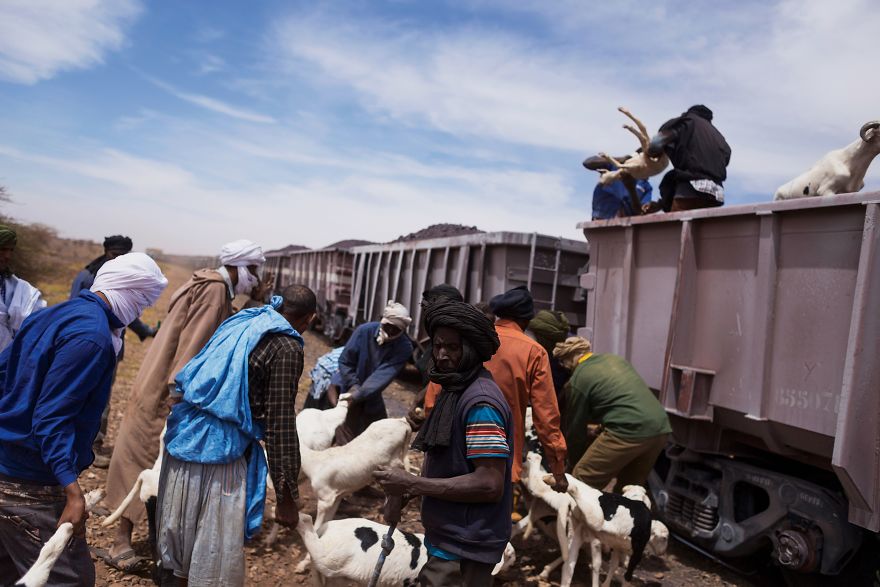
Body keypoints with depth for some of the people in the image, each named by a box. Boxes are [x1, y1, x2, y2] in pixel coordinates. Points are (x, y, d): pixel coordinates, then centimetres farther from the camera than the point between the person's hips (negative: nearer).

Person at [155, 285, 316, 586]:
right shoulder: (286, 348, -10)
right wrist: (286, 496, -7)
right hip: (218, 450, -8)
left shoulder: (242, 320, 12)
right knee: (216, 554, 7)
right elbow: (280, 425, -12)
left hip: (183, 435, 8)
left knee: (178, 534, 23)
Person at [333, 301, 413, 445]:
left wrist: (358, 395, -37)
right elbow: (345, 361, -12)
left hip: (371, 397, 3)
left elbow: (383, 375, -28)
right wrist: (353, 385, -23)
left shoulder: (404, 348, -20)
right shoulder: (364, 330, -21)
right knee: (346, 439, -3)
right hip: (347, 388, -2)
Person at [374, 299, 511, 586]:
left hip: (463, 549, -9)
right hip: (450, 538, 9)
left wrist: (412, 484, -22)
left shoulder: (481, 402, -22)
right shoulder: (454, 390, 10)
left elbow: (489, 484, -26)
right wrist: (402, 492, 1)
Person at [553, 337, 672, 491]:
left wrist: (573, 461, 24)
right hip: (661, 428, 8)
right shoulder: (615, 358, 20)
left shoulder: (578, 379, 1)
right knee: (628, 487, 21)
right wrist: (602, 427, 39)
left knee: (581, 482, 3)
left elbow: (575, 426, 10)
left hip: (630, 432, -8)